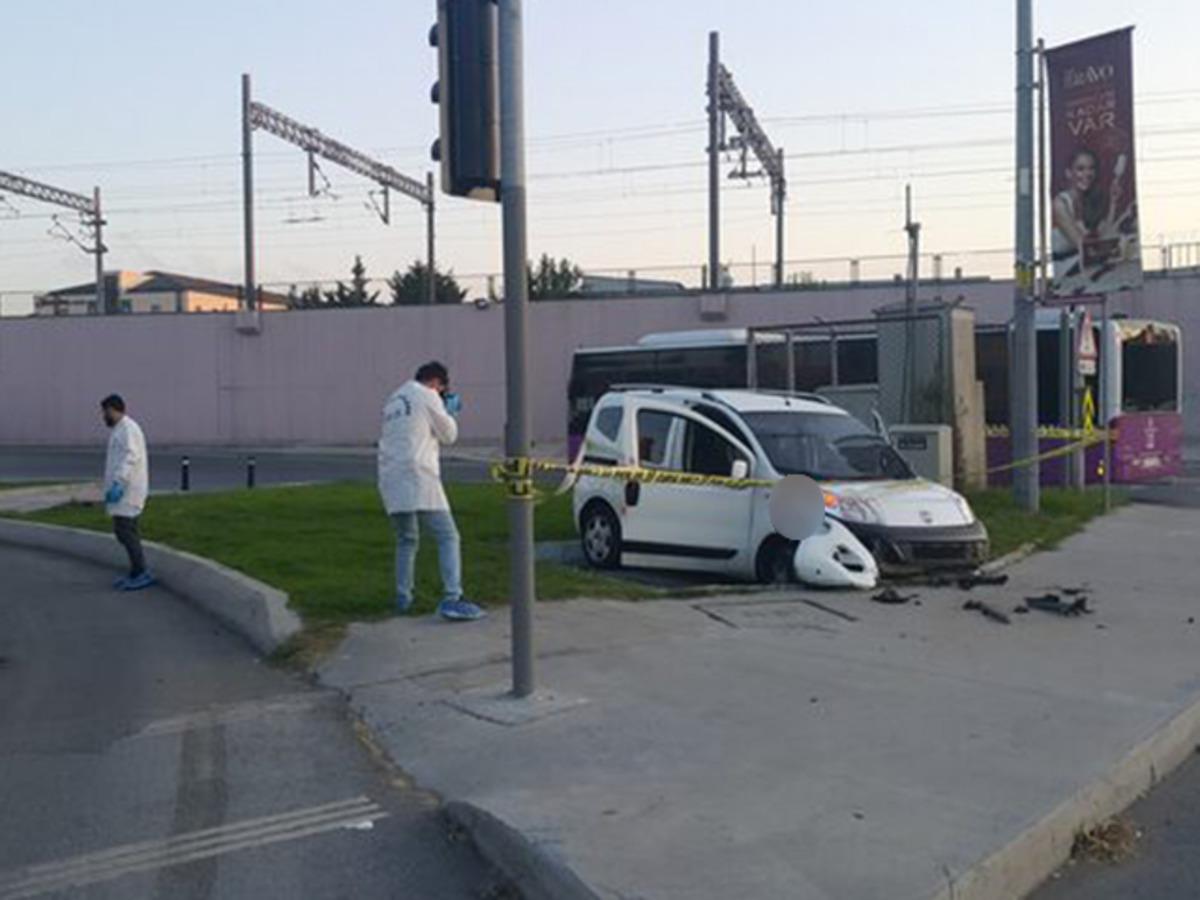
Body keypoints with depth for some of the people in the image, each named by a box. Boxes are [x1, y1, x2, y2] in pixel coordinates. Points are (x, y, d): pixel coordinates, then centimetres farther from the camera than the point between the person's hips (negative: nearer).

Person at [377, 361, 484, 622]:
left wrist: (443, 411, 26)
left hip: (391, 478, 7)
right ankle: (452, 598, -19)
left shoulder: (393, 400, 23)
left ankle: (402, 597, 21)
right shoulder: (427, 396, 0)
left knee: (406, 540, 22)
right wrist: (449, 412, 24)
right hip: (418, 477, -7)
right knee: (447, 537, -8)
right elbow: (448, 434, 6)